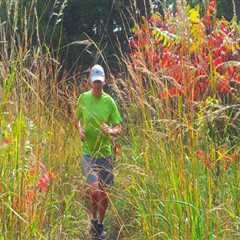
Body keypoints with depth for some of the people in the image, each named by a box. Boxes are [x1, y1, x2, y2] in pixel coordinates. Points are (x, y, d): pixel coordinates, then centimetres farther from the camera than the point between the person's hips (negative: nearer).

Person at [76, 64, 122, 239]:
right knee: (94, 189, -17)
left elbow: (119, 127, -1)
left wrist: (111, 131, -22)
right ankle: (93, 221, 5)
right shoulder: (83, 98, -1)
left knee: (104, 192, 10)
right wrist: (80, 129, -6)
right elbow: (78, 119, 15)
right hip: (88, 151, -1)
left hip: (106, 152, 1)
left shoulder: (109, 101, -3)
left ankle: (100, 224, 30)